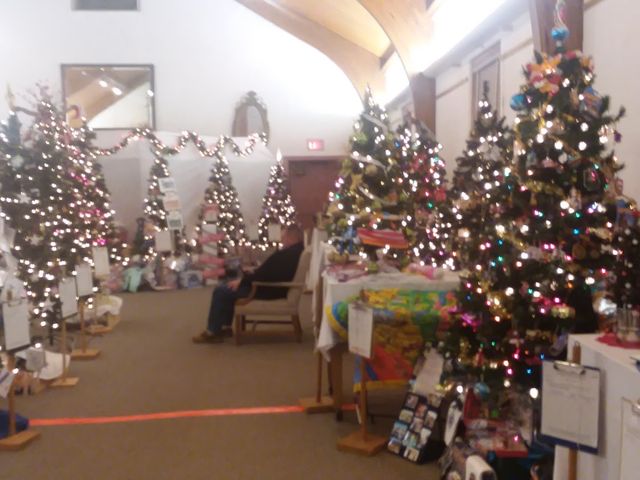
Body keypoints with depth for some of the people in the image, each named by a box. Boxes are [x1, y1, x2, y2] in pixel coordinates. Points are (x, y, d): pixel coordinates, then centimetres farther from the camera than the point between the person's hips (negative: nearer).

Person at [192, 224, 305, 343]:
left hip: (270, 290, -11)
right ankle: (225, 327, 20)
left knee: (220, 291, -5)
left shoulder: (285, 255, -28)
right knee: (227, 288, 19)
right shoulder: (298, 251, 5)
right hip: (276, 287, 11)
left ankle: (212, 332, 3)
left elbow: (262, 274, -25)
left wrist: (241, 280, -10)